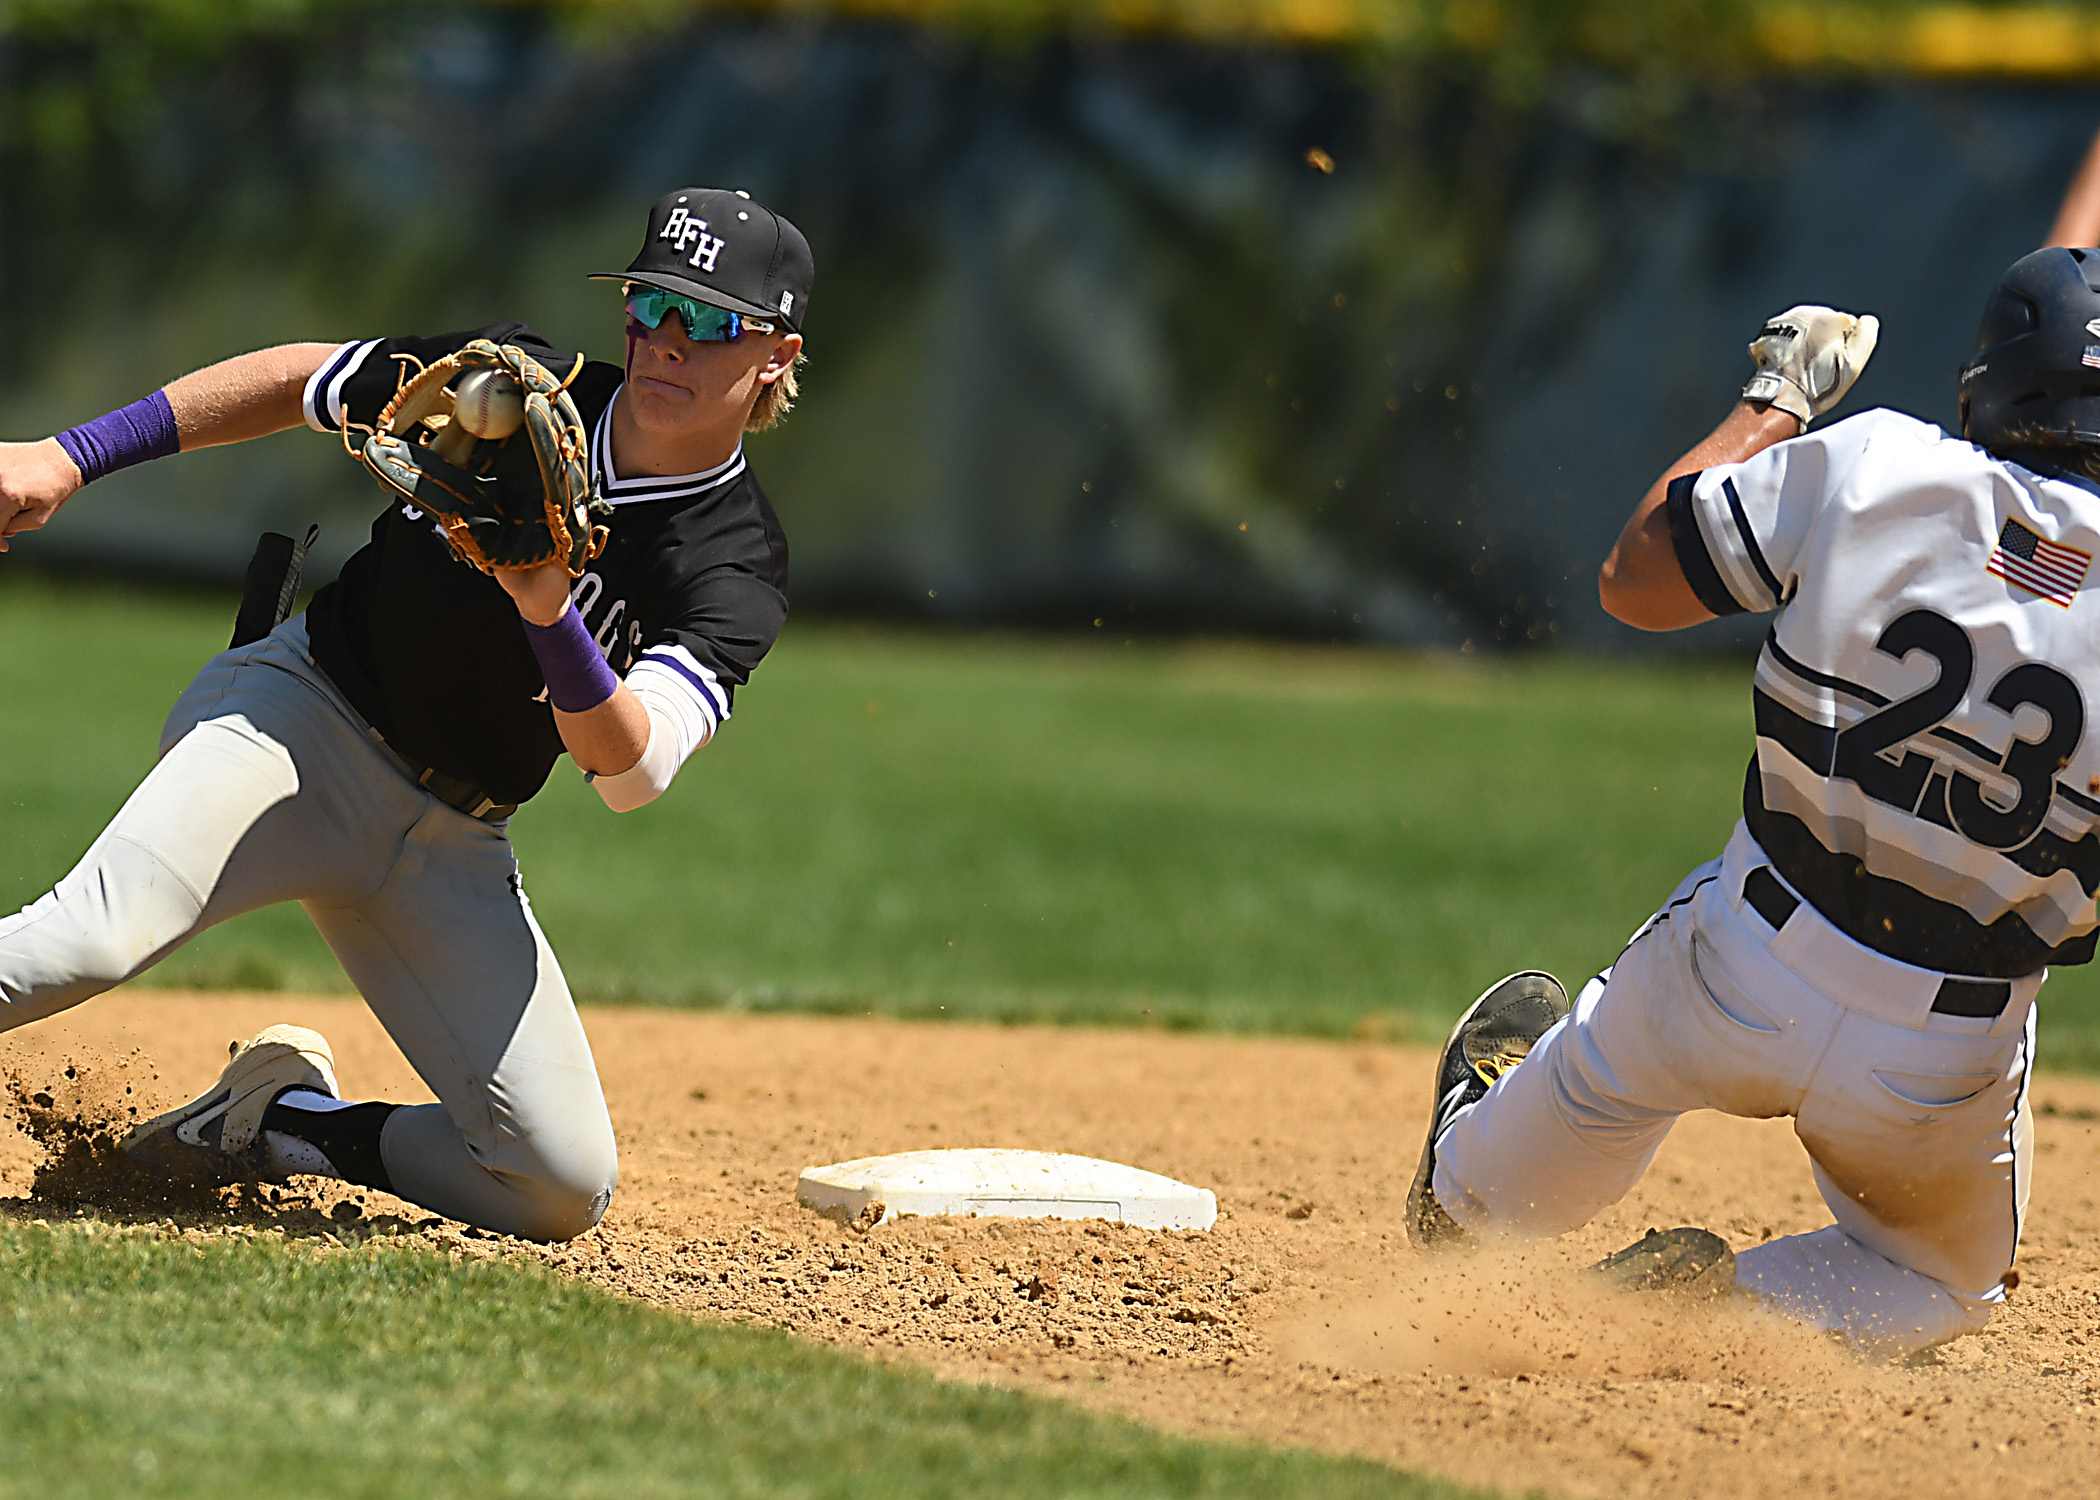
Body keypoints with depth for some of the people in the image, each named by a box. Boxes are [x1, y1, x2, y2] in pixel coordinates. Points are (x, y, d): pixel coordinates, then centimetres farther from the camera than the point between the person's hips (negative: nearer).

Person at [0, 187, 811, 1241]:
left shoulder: (738, 571, -9)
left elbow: (630, 772, -23)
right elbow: (300, 381, 7)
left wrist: (550, 614, -40)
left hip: (451, 842, 2)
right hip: (303, 717, -2)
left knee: (564, 1187, -9)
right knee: (92, 939, -33)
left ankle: (288, 1124, 13)